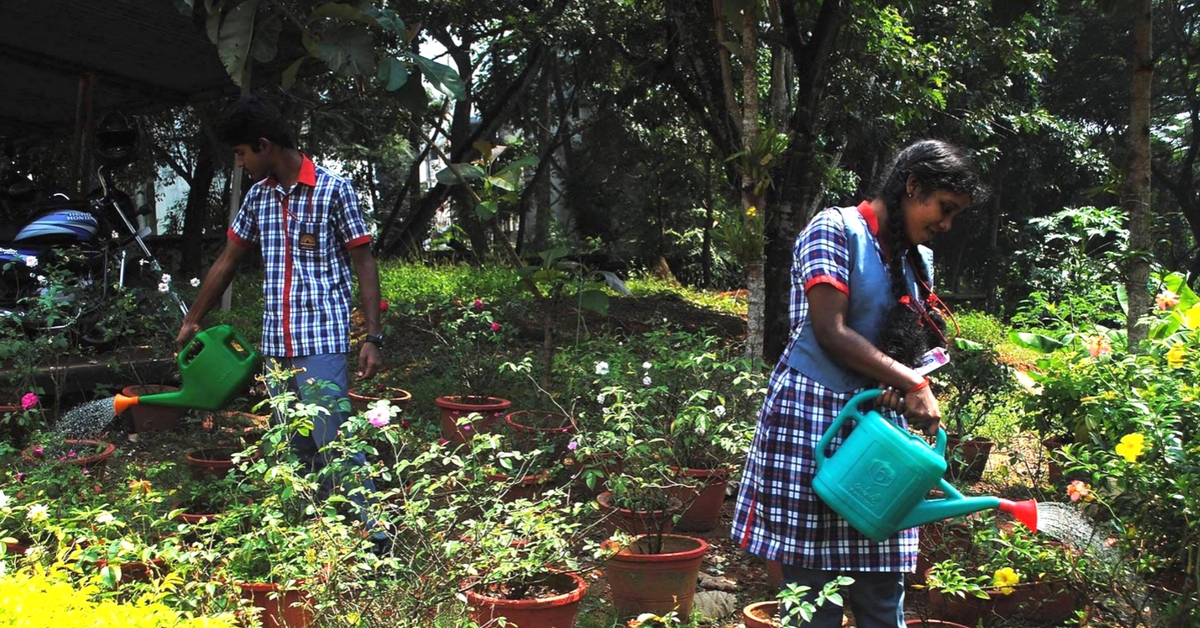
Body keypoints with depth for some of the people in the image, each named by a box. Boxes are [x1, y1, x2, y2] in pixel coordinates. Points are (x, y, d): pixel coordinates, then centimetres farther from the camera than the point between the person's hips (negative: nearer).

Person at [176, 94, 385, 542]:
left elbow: (364, 265, -5)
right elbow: (228, 261, 22)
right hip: (275, 345, 7)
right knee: (298, 451, 10)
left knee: (334, 443, -11)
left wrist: (372, 337, -11)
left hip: (322, 342, -6)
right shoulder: (258, 196, 12)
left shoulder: (333, 190, -5)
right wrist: (193, 320, 27)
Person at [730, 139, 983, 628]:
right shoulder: (836, 229, -7)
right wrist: (911, 384, -14)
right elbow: (830, 331, -15)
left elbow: (911, 345, 16)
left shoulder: (918, 260, 16)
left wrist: (901, 390, -6)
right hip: (812, 417, -7)